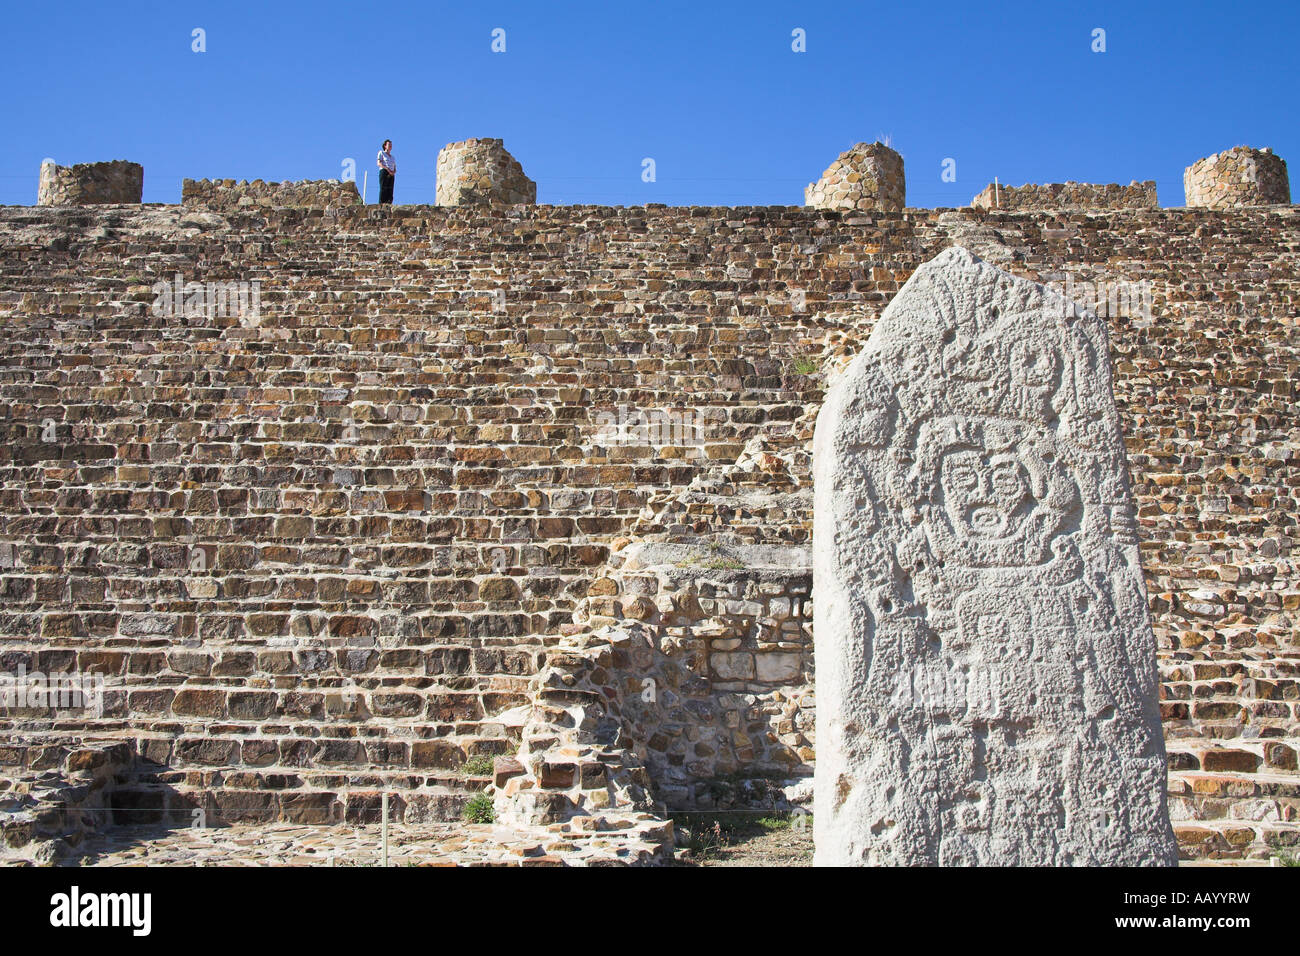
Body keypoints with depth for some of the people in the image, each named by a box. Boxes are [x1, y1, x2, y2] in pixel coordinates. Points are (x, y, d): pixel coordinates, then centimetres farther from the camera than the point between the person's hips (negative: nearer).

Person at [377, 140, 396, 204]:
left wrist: (393, 172, -4)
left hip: (391, 175, 5)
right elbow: (379, 163, -3)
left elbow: (395, 169, 21)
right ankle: (381, 205, -24)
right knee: (383, 189, -17)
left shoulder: (392, 157, 27)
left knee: (390, 191, -8)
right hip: (384, 172, -5)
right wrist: (388, 169, -14)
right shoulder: (381, 153, 12)